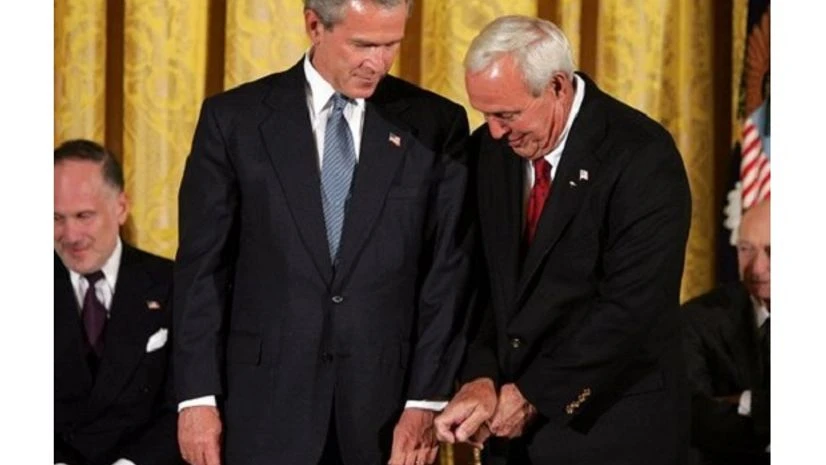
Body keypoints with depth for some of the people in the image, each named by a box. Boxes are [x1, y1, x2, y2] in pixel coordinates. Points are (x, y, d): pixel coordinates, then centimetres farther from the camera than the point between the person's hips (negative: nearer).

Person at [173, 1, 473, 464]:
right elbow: (203, 265, 2)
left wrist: (426, 400, -6)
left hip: (387, 403, 0)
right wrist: (197, 396, -3)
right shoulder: (235, 118, 2)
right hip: (268, 403, 0)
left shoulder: (437, 124, 3)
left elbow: (448, 271, 0)